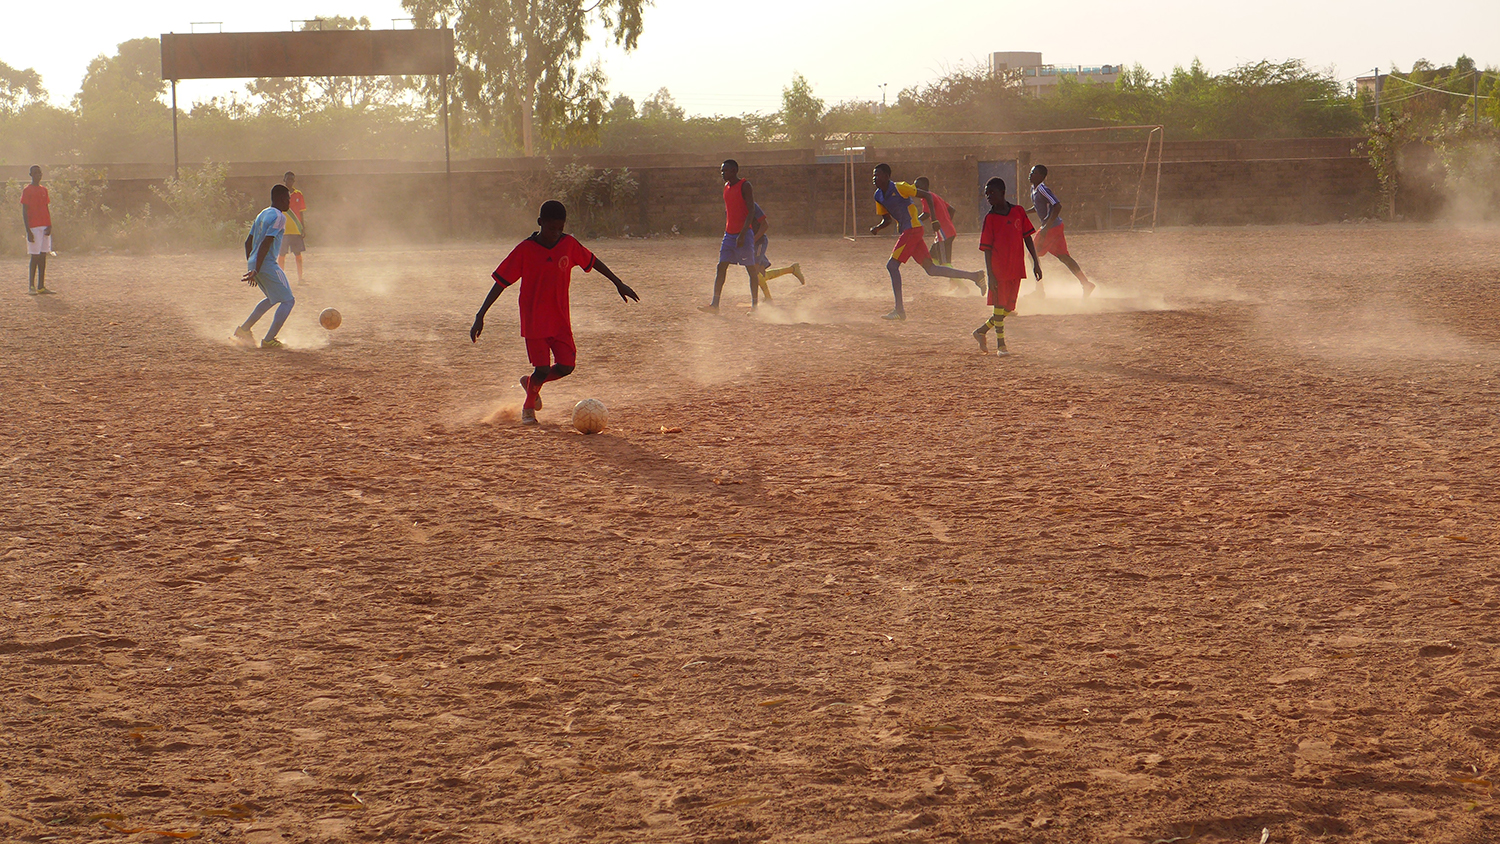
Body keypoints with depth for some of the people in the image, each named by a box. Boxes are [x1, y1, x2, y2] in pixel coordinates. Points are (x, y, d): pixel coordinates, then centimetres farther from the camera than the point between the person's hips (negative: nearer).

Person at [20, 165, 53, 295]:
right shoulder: (27, 191, -4)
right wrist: (28, 231, -13)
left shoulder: (44, 190, 15)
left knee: (43, 257, 5)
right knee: (35, 257, -7)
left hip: (45, 228, 6)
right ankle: (31, 286, -3)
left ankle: (41, 286, 8)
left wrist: (49, 225, 2)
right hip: (34, 228, -6)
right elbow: (24, 212, -7)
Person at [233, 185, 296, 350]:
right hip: (267, 265, -9)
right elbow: (266, 243, -21)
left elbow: (248, 242, 20)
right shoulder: (279, 217, -11)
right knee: (288, 300, -3)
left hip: (254, 263, 9)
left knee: (273, 298, 27)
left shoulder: (262, 215, 17)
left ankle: (244, 329, 23)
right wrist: (256, 270, -24)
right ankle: (269, 340, -10)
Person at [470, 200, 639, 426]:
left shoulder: (569, 244, -3)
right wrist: (480, 316, -14)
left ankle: (531, 382, 26)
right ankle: (528, 407, 19)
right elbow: (501, 282, -10)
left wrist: (618, 283, 19)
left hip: (560, 320, 4)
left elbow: (592, 261, 15)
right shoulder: (525, 250, -13)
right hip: (534, 321, -4)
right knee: (543, 369, -10)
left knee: (566, 366, -5)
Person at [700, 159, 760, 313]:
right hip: (729, 234, 7)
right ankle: (714, 305, -4)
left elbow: (751, 211, -15)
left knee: (751, 269, 0)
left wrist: (742, 234, -22)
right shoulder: (727, 187, 14)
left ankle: (755, 305, 7)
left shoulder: (745, 186, -10)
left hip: (744, 233, -7)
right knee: (721, 267, -1)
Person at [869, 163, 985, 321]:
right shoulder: (878, 196, 11)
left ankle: (899, 310, -8)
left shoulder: (899, 188, -12)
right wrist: (876, 228, -1)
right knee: (930, 268, 6)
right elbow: (887, 219, 20)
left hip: (913, 229, -9)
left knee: (892, 265, -12)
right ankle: (973, 277, 12)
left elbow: (926, 195, -7)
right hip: (905, 231, 9)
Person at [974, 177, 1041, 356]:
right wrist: (990, 275, -13)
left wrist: (1035, 263, 6)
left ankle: (982, 331, 25)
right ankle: (1000, 344, 6)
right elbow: (987, 249, -6)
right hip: (999, 269, -4)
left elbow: (1027, 238, 11)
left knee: (1008, 308, 9)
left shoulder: (1018, 212, 5)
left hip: (1016, 268, 4)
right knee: (1000, 306, -2)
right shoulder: (990, 218, -4)